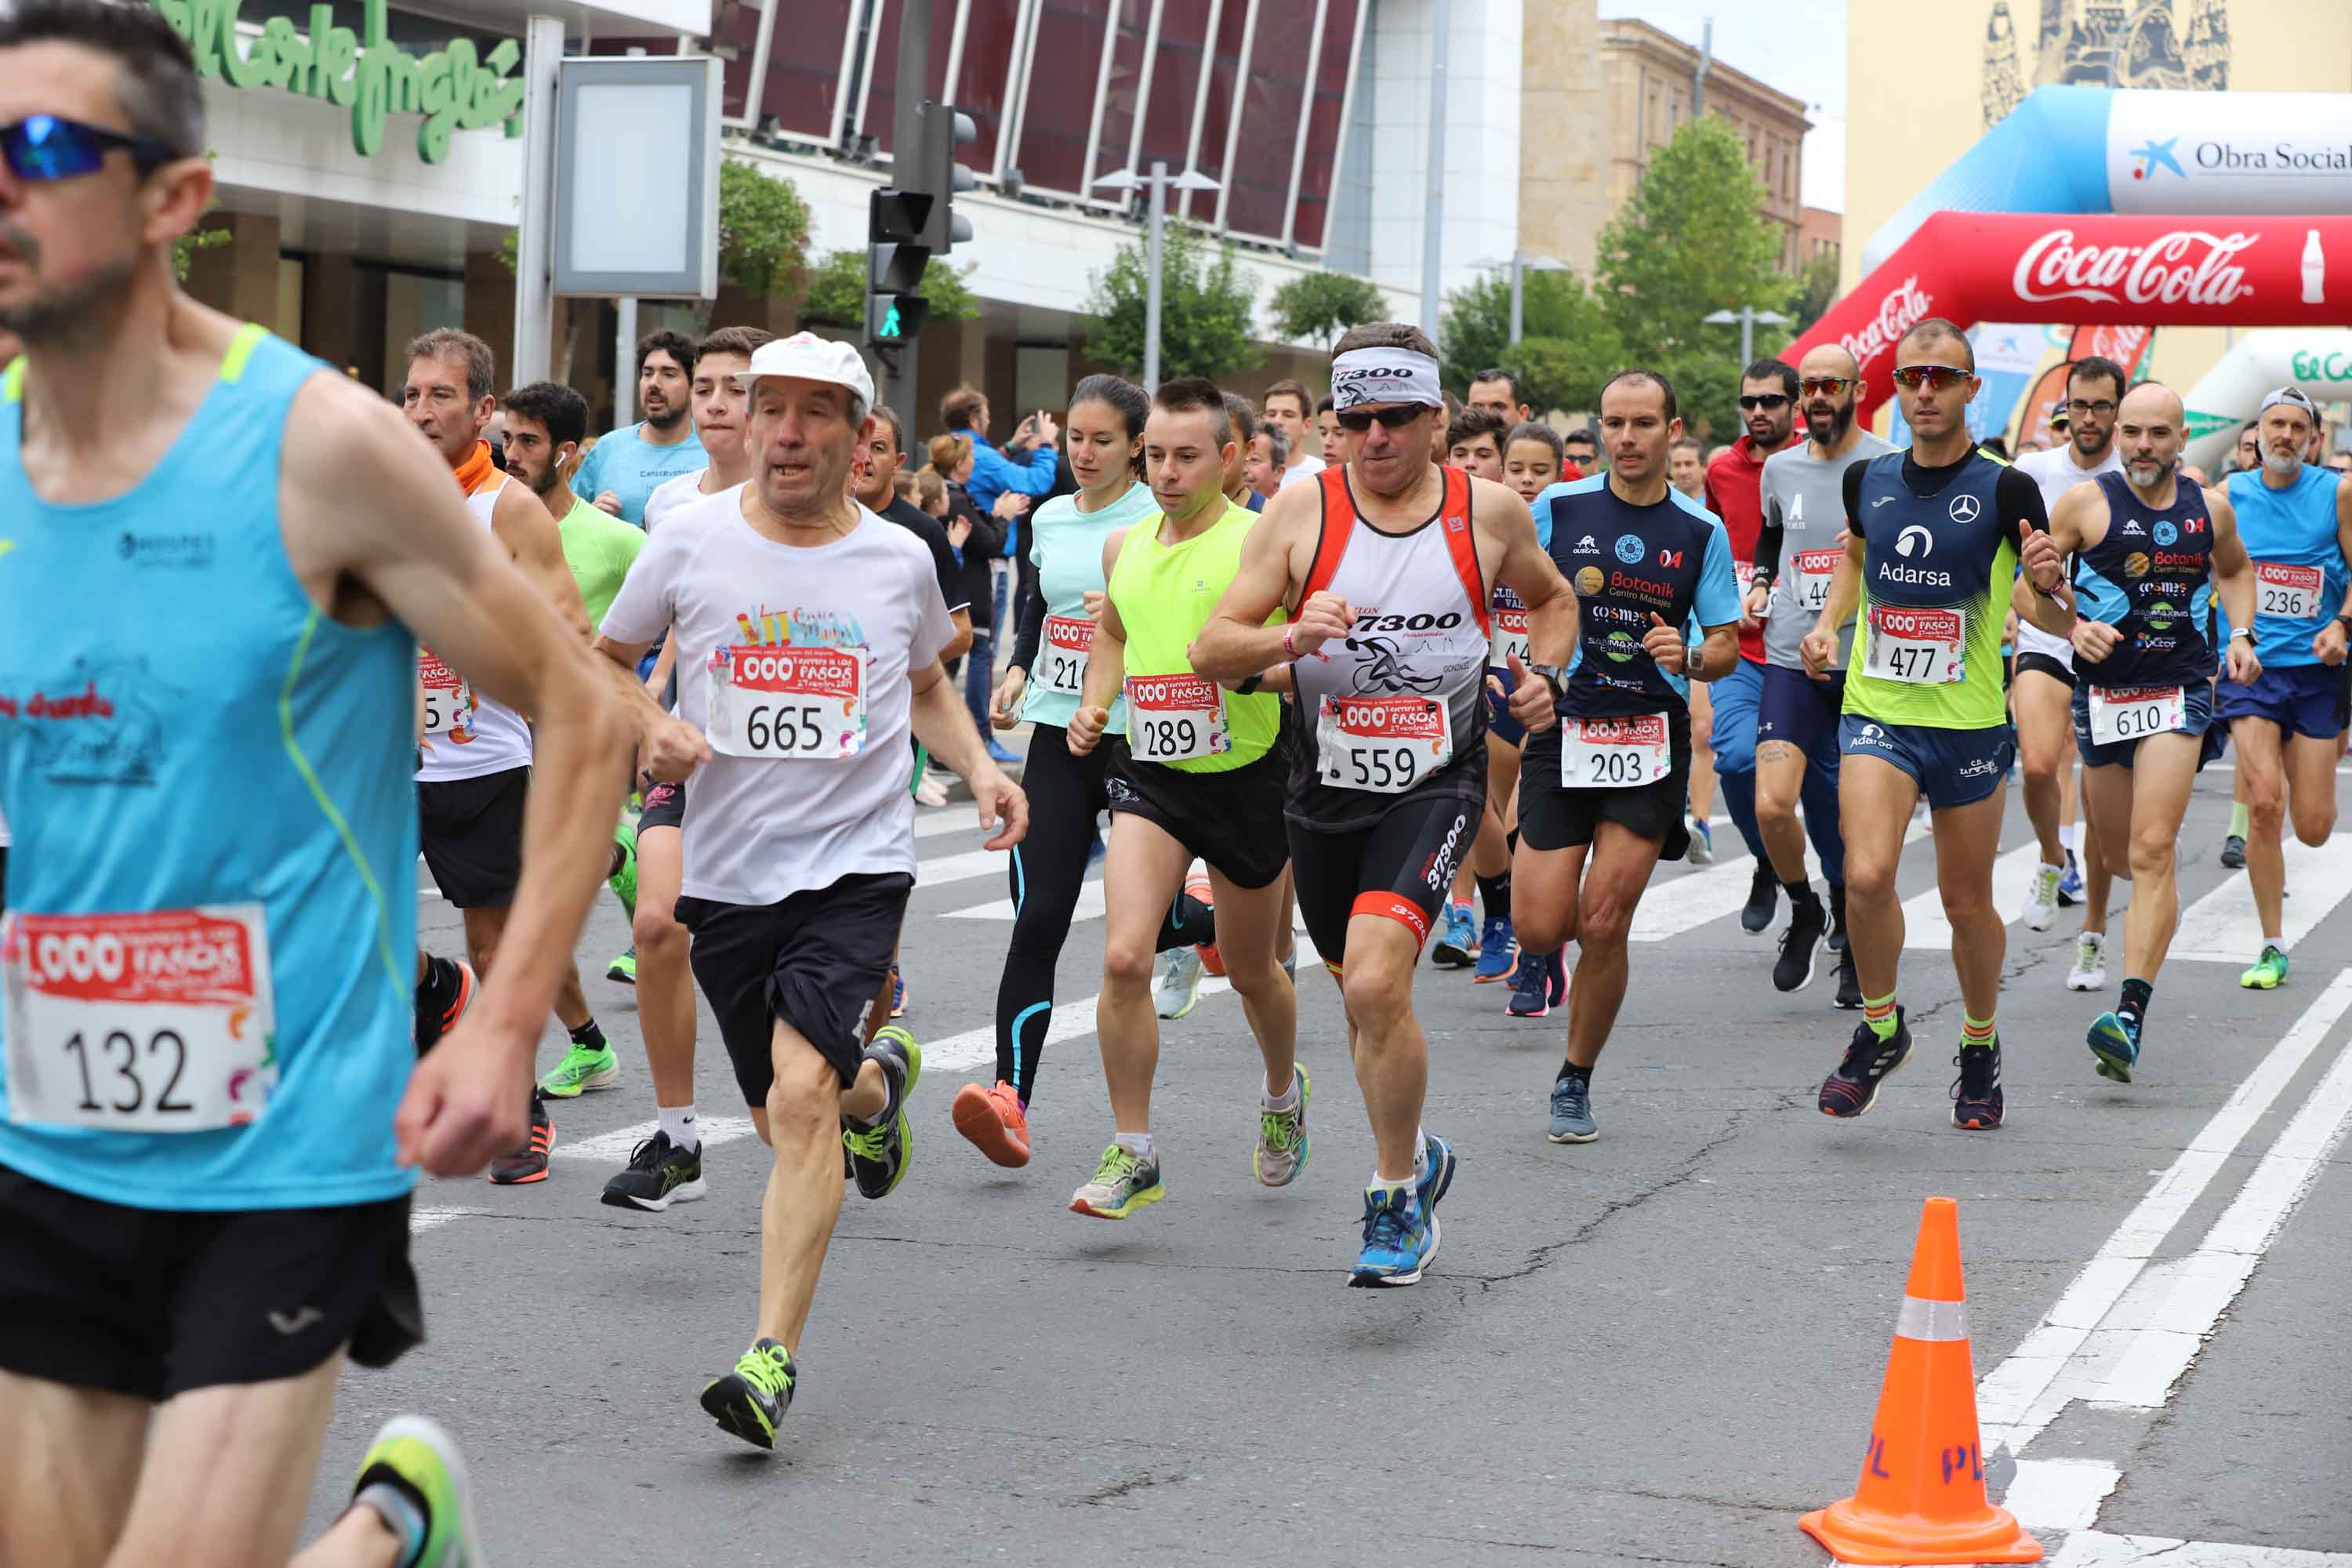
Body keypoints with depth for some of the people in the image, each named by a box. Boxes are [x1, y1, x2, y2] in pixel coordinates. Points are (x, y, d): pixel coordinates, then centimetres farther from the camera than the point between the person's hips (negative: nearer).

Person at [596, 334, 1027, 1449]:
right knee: (786, 1119, 14)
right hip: (725, 871, 2)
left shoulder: (900, 560, 2)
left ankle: (773, 1357, -18)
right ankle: (879, 1082, 51)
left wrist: (979, 768, 3)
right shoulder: (691, 540, -1)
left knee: (801, 1097, -21)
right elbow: (606, 661, 12)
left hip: (855, 864, -2)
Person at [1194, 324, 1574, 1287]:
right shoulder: (1301, 512, -4)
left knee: (1376, 982, -24)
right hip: (1325, 790, 3)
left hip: (1434, 785, -3)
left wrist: (1542, 678, 0)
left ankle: (1398, 1199, -6)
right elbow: (1211, 649, -6)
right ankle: (1414, 1156, 47)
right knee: (1363, 998, 18)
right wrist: (1291, 638, -25)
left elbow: (1551, 599, 19)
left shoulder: (1489, 513, -2)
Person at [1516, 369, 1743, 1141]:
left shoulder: (1702, 532, 2)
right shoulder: (1556, 510, 1)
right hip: (1561, 730, 0)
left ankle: (1576, 1080, 13)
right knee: (1540, 930, -7)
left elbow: (1728, 645, 7)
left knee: (1603, 926, -6)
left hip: (1650, 740, 0)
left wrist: (1690, 658, -15)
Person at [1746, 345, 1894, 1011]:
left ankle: (1855, 944, 23)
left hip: (1869, 663, -2)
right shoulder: (1780, 469, 9)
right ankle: (1804, 911, 13)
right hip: (1792, 661, 2)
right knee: (1772, 806, -14)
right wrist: (1759, 582, 12)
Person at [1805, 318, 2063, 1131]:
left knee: (1968, 904, 8)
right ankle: (1880, 1030, 4)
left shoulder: (2004, 489, -6)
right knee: (1867, 876, -19)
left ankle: (1980, 1044, 34)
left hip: (1969, 724, -1)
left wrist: (2048, 579, -25)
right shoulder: (1868, 479, 4)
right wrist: (1828, 623, 9)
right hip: (1876, 713, 2)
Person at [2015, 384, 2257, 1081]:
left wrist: (2241, 635, 10)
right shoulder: (2086, 503, -5)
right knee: (2117, 851, 13)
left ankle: (2131, 1016, -21)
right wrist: (2072, 627, -18)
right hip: (2103, 691, 1)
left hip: (2180, 690, -1)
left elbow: (2235, 568, 25)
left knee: (2152, 850, -15)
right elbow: (2026, 587, -1)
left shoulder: (2210, 509, 3)